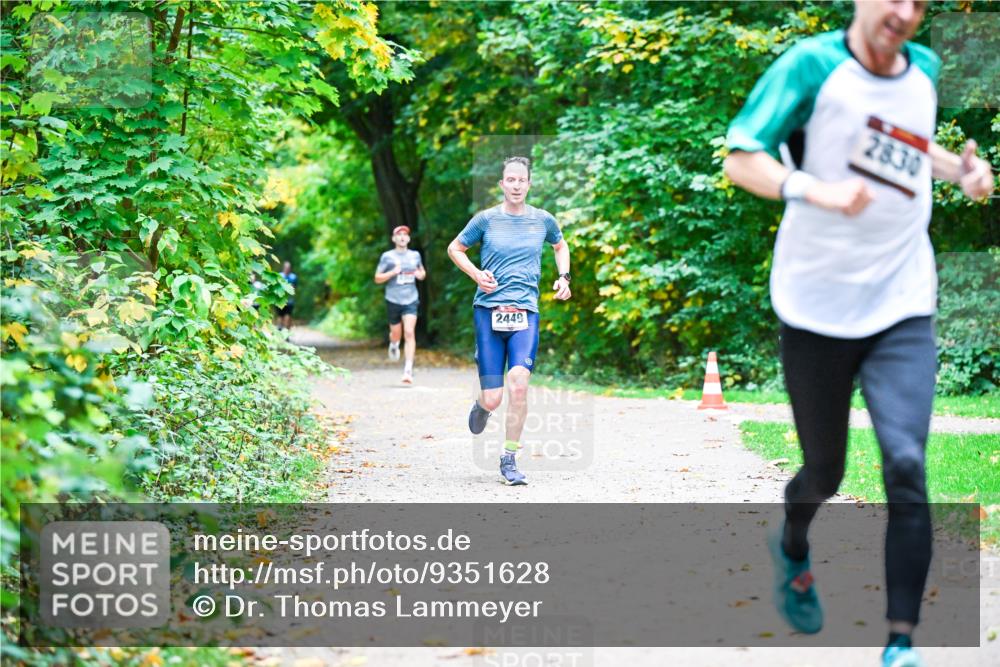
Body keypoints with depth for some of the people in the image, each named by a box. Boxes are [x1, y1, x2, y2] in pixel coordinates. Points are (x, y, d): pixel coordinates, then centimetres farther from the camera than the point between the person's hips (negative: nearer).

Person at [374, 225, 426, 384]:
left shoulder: (415, 255, 9)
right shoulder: (387, 256, 0)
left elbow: (422, 272, 24)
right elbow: (377, 278, 2)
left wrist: (421, 274, 0)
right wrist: (393, 272, -14)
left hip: (411, 300, 0)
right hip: (393, 300, 0)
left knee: (409, 332, -14)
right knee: (396, 334, 11)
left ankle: (408, 370, -16)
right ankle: (393, 345, 50)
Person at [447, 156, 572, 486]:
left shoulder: (542, 220, 7)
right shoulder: (486, 219, 2)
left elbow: (560, 246, 29)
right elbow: (455, 249, 15)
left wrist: (563, 277, 13)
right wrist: (476, 274, -2)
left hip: (525, 312, 1)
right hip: (488, 312, -1)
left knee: (519, 382, -21)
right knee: (493, 398, -4)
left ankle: (509, 461, -7)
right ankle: (482, 405, 37)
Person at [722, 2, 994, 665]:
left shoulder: (924, 68, 8)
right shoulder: (812, 63, -9)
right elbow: (743, 160, -14)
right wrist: (818, 190, -31)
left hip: (903, 311, 3)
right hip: (817, 307, -3)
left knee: (906, 467, -14)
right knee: (824, 471, 10)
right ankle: (793, 547, 46)